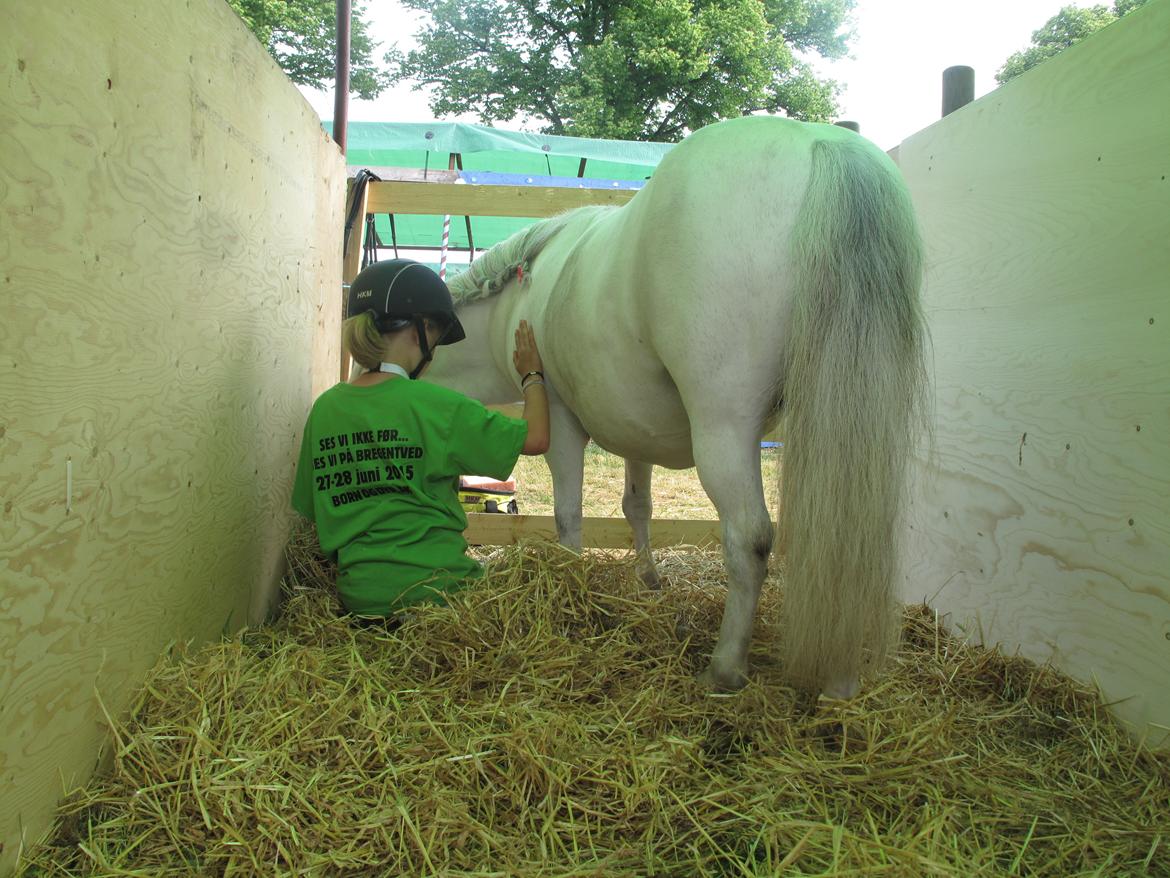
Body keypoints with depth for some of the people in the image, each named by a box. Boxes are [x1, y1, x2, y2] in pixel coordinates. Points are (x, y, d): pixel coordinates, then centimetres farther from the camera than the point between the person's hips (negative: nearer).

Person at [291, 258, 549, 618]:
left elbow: (310, 508, 12)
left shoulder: (324, 409, 5)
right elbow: (535, 439, -4)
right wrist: (532, 375, 13)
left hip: (357, 597, 6)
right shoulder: (436, 405, -11)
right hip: (433, 588, -6)